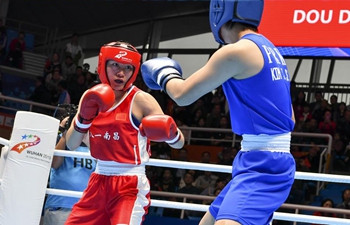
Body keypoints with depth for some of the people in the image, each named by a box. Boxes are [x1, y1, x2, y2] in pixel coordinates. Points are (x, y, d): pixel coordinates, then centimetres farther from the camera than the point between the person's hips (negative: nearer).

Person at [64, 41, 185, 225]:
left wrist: (171, 133, -32)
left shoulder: (141, 100, -10)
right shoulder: (92, 97, 5)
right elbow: (71, 144, 2)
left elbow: (179, 144, -9)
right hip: (99, 182, 6)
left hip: (131, 185, -6)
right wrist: (84, 117, -14)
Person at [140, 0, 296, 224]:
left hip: (262, 165, -10)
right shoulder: (270, 50, 14)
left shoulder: (236, 51, -14)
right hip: (262, 162, 10)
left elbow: (183, 95, -6)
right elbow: (289, 119, 21)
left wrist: (164, 73, 14)